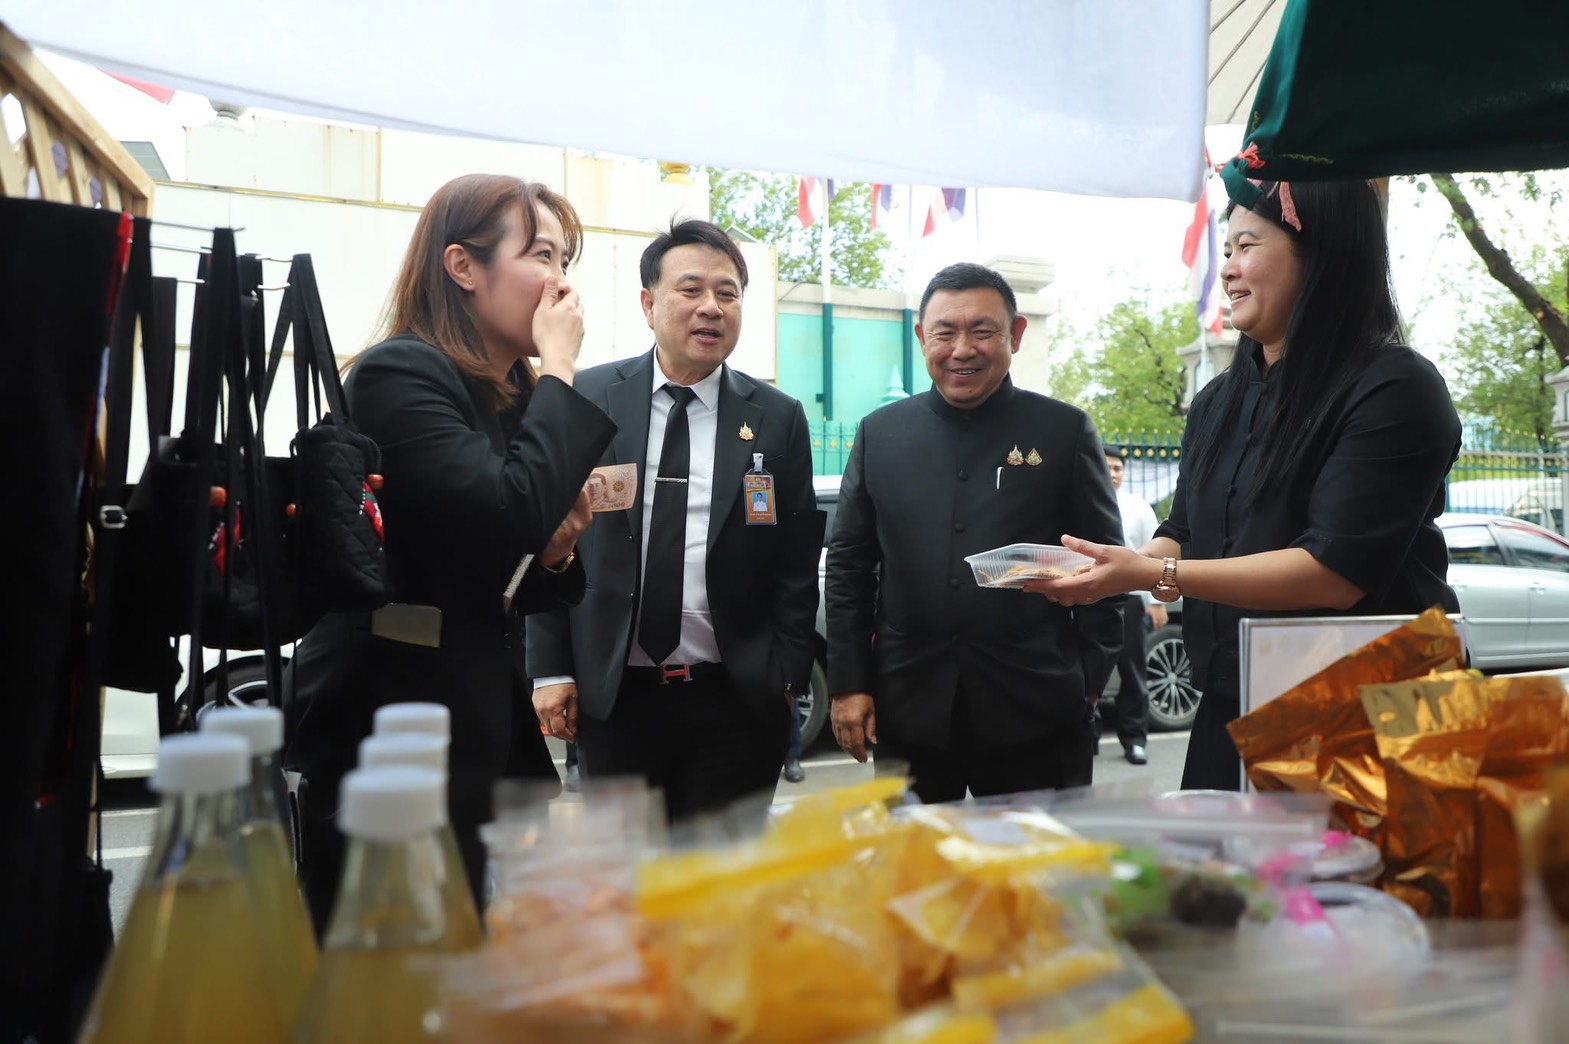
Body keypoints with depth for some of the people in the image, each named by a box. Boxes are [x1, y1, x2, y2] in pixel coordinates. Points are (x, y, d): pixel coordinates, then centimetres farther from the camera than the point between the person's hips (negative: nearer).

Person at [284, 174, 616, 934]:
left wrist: (559, 550, -3)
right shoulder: (399, 374, -12)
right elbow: (506, 515, -28)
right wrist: (560, 372, -16)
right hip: (388, 716, -8)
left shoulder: (518, 393, 13)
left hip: (483, 714, 8)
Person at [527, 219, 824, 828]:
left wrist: (786, 680, -1)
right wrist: (551, 669, 0)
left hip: (735, 700, 0)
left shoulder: (778, 418, 4)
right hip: (610, 693, 0)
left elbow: (798, 565, 5)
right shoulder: (587, 399, 2)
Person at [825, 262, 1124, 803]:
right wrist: (848, 684, 4)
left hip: (1035, 718, -1)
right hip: (907, 713, 2)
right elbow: (848, 565, 10)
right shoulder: (880, 433, 8)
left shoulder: (1066, 431, 3)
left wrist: (1087, 686, -1)